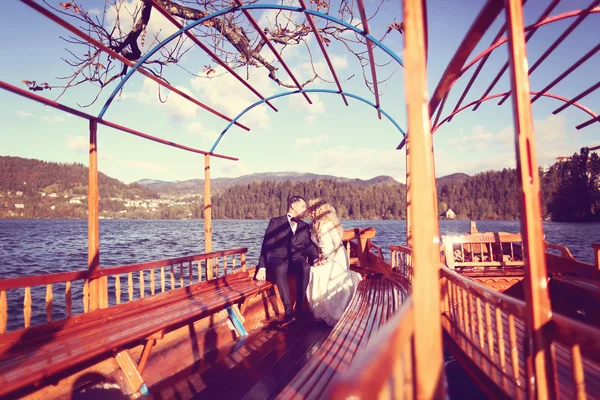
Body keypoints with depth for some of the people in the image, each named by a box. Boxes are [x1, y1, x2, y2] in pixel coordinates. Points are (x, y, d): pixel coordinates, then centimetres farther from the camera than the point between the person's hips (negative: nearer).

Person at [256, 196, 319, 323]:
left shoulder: (305, 227, 20)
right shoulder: (275, 222, 8)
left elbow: (310, 247, 13)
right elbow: (267, 246, 1)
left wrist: (315, 259, -10)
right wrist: (262, 268, -11)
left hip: (296, 259, 3)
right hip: (277, 258, -3)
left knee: (305, 267, -33)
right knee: (280, 268, -39)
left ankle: (299, 306, -24)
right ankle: (287, 308, -33)